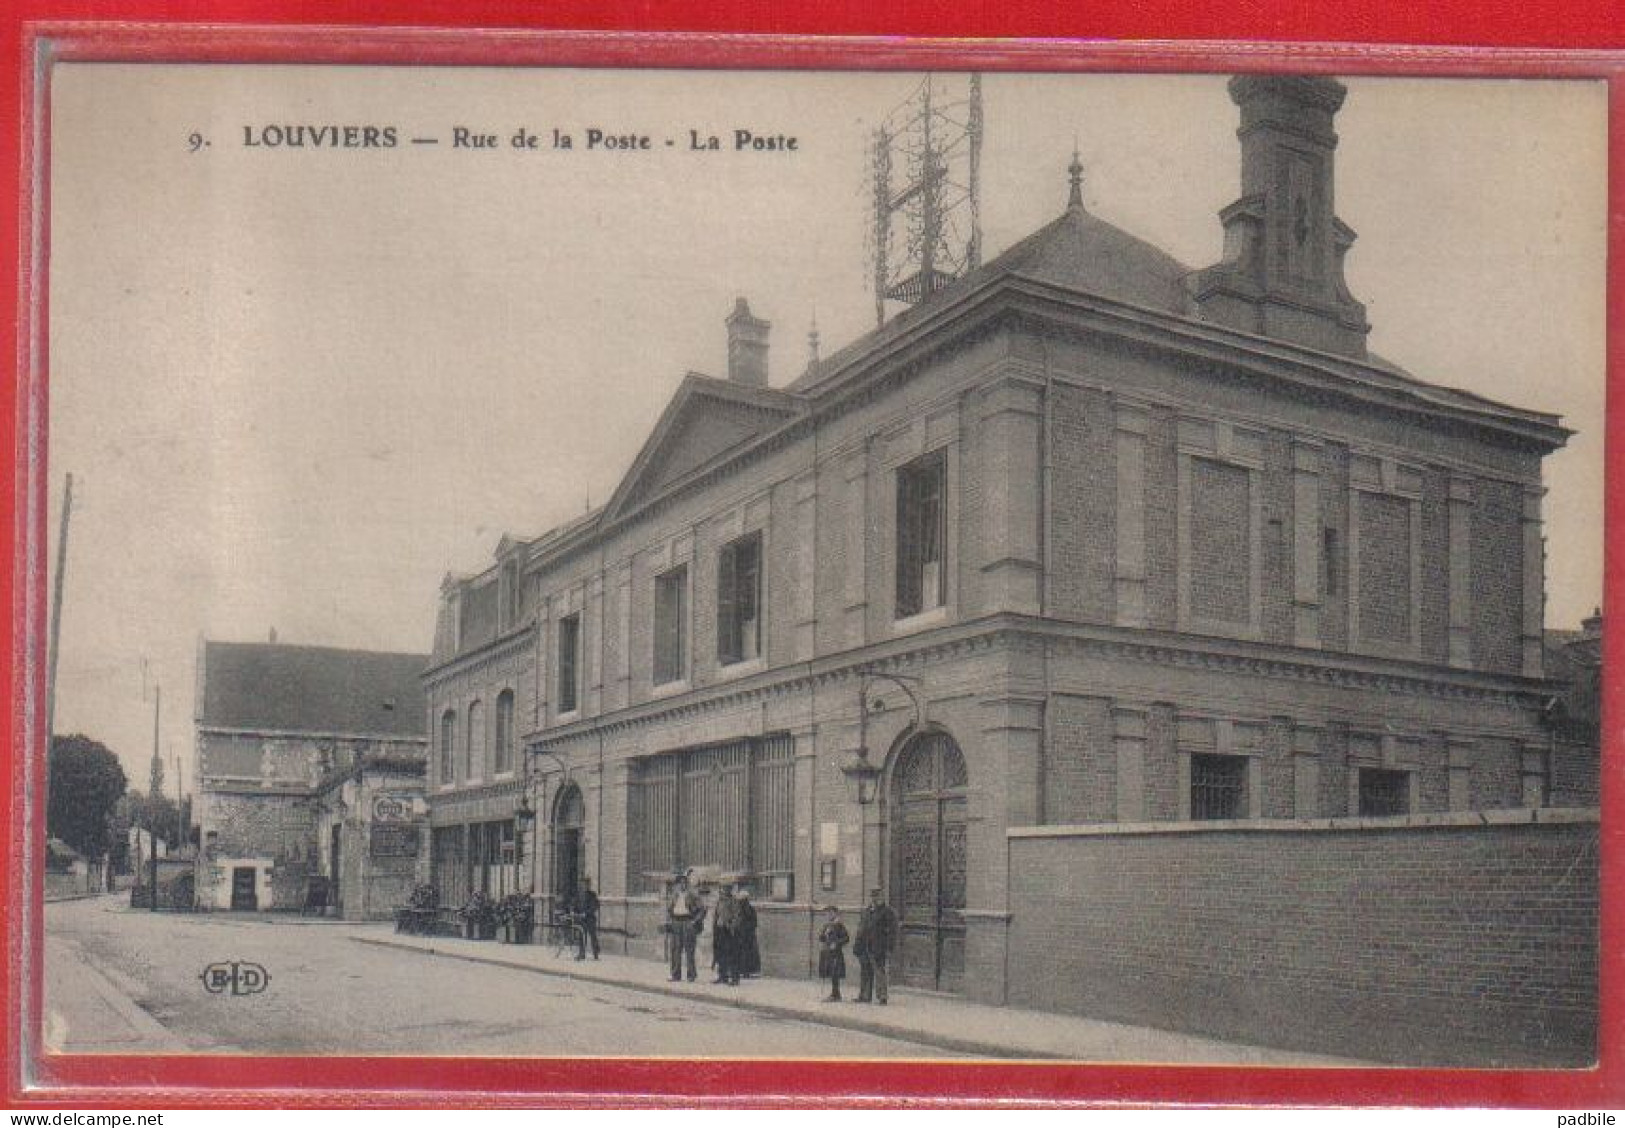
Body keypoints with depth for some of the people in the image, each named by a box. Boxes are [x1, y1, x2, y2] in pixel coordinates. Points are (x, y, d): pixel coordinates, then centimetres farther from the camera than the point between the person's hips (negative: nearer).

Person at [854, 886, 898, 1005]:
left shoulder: (887, 912, -5)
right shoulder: (866, 911, 16)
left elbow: (891, 932, -8)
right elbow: (861, 928, 22)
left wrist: (889, 949, -14)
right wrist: (857, 945, 17)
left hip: (878, 949, -7)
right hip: (864, 948, 7)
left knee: (879, 973, -7)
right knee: (864, 972, 11)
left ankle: (881, 997, -3)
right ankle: (864, 996, 20)